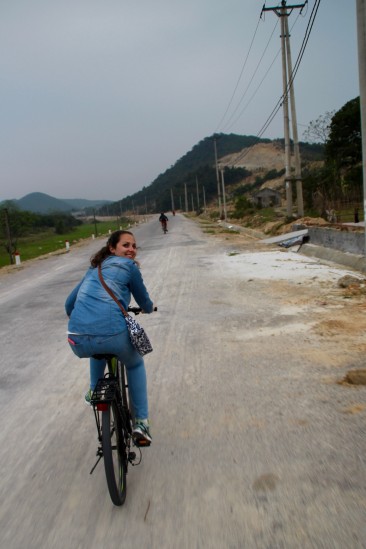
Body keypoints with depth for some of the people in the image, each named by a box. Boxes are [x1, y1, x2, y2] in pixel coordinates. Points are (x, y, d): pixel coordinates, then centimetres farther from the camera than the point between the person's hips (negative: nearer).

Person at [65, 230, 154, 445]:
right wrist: (150, 307, 42)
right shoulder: (128, 266, 9)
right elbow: (145, 303, 18)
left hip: (79, 342, 5)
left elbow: (69, 304, 31)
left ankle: (94, 390, 45)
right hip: (113, 336, -5)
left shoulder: (94, 269, 25)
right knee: (135, 365, 28)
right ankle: (141, 422, 23)